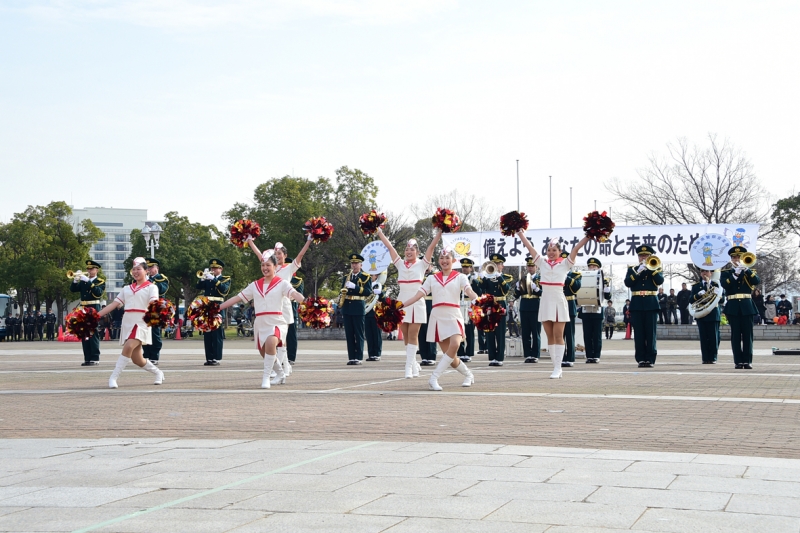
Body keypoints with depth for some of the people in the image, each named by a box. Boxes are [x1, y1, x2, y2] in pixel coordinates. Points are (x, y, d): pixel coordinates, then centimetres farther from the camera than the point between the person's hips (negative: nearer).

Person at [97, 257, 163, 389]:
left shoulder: (151, 287, 2)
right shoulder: (127, 289, 17)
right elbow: (113, 304, 13)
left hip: (141, 323, -6)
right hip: (127, 323, 6)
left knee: (128, 347, -27)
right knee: (137, 359, 4)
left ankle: (113, 378, -22)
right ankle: (158, 373, 26)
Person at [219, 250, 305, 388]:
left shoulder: (282, 283, 0)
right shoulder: (255, 285, 13)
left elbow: (294, 294, -18)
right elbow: (237, 298, 14)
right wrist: (217, 308, 10)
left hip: (277, 322, -6)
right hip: (260, 324, 6)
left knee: (270, 342, -33)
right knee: (265, 353, 14)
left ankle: (266, 376, -23)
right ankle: (280, 374, 40)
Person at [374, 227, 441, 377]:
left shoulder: (422, 264, 4)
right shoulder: (400, 264, 11)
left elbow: (432, 247, -3)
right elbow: (389, 247, 10)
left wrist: (439, 232, -10)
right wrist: (379, 233, 9)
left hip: (416, 303, -3)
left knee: (413, 335, -6)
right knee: (406, 336, 7)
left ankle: (409, 366, -9)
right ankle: (414, 364, 20)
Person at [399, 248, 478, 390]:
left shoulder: (460, 277, 6)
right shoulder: (432, 279, 12)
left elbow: (470, 292, -13)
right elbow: (417, 296, 5)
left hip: (453, 317, -2)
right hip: (438, 317, 2)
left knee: (454, 345, -29)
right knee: (449, 356, -2)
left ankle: (434, 378, -23)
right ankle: (468, 375, 25)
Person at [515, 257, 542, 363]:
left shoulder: (541, 278, 3)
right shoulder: (522, 279, 14)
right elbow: (516, 294, 9)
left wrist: (534, 286, -22)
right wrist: (519, 284, -7)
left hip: (536, 309, -4)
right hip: (524, 309, 4)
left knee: (536, 334, -2)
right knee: (525, 334, 2)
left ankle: (535, 355, 0)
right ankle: (527, 355, 6)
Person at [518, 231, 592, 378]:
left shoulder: (565, 263, 3)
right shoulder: (542, 262, 10)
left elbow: (576, 248, -5)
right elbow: (529, 246, 12)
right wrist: (520, 232, 13)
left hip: (558, 301, -4)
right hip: (545, 301, 4)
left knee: (558, 335, -5)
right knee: (550, 336, 5)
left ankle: (557, 368, -6)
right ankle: (556, 367, 10)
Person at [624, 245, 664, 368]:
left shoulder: (656, 268, 11)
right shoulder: (632, 269, 13)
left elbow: (660, 281, -7)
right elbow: (627, 283, -4)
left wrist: (651, 268, -13)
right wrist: (638, 271, -12)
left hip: (651, 305, -1)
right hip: (637, 305, 1)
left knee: (650, 333, -4)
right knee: (639, 334, -1)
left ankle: (650, 359, -2)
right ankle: (641, 359, 1)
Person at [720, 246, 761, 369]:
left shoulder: (749, 272, 14)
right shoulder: (726, 273, 10)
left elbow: (757, 281, -6)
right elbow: (724, 284, -9)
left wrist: (746, 269, -14)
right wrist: (736, 274, -16)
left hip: (747, 306, 1)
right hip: (733, 307, -1)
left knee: (747, 334, -2)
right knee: (736, 335, -2)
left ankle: (748, 361, 0)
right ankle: (738, 361, 0)